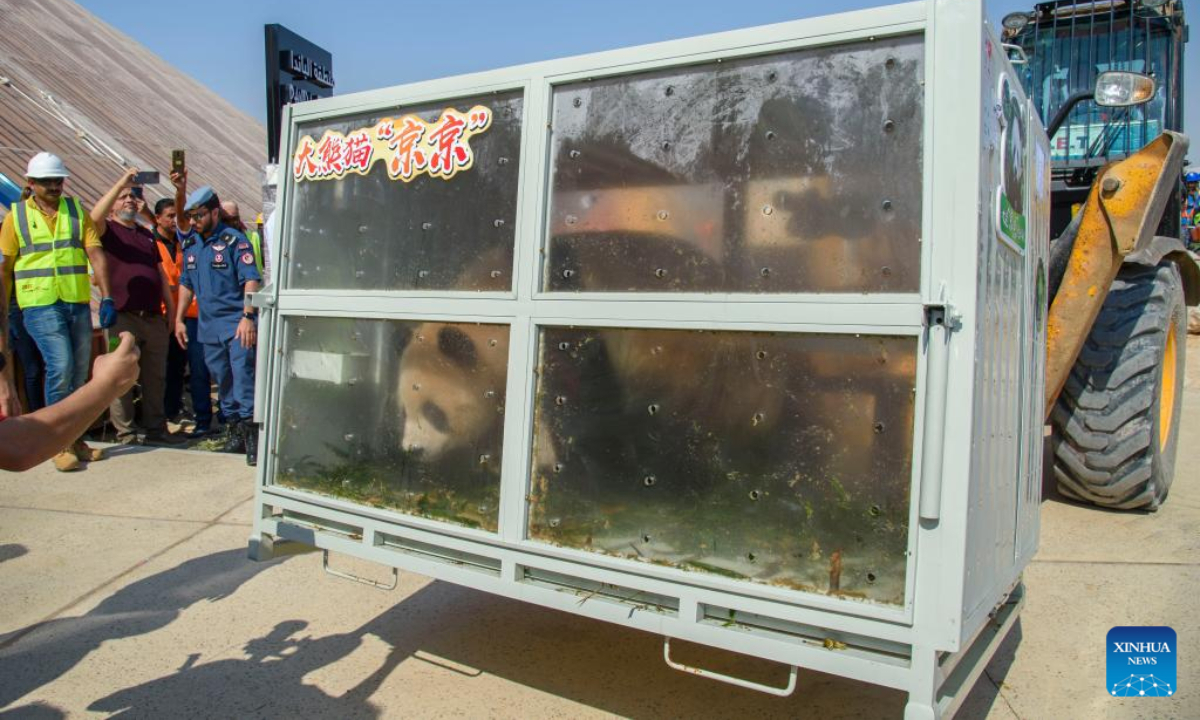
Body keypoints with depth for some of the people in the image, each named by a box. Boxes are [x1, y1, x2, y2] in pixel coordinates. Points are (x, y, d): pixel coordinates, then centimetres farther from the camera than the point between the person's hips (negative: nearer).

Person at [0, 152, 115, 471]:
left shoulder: (77, 211, 9)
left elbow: (96, 255, 3)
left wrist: (107, 298, -8)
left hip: (78, 303, 3)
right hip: (40, 304, -3)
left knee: (79, 372, 7)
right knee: (60, 367, -16)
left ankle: (74, 438, 20)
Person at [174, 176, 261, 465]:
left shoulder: (234, 239, -5)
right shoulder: (191, 242, 14)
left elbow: (251, 279, -12)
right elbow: (186, 283, 21)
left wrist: (247, 316, -21)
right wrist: (178, 318, 16)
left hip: (237, 321, -7)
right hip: (208, 324, 7)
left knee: (242, 374, -14)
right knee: (223, 381, 11)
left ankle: (251, 433, -13)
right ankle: (234, 431, 19)